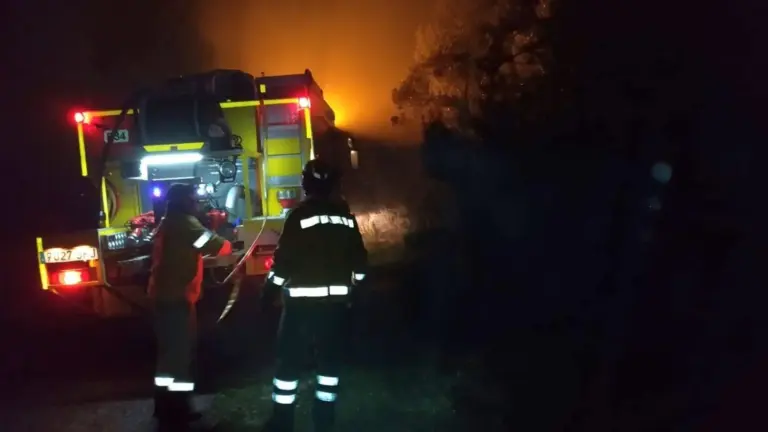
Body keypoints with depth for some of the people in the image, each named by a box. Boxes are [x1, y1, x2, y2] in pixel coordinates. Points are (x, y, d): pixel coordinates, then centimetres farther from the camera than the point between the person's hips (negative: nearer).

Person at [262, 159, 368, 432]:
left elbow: (285, 257, -12)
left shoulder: (300, 214, -10)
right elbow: (359, 258, 9)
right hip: (336, 299, 5)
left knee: (290, 358, 5)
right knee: (330, 356, 14)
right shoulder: (345, 215, 6)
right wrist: (354, 284, 23)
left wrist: (271, 287, 1)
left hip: (303, 299, -4)